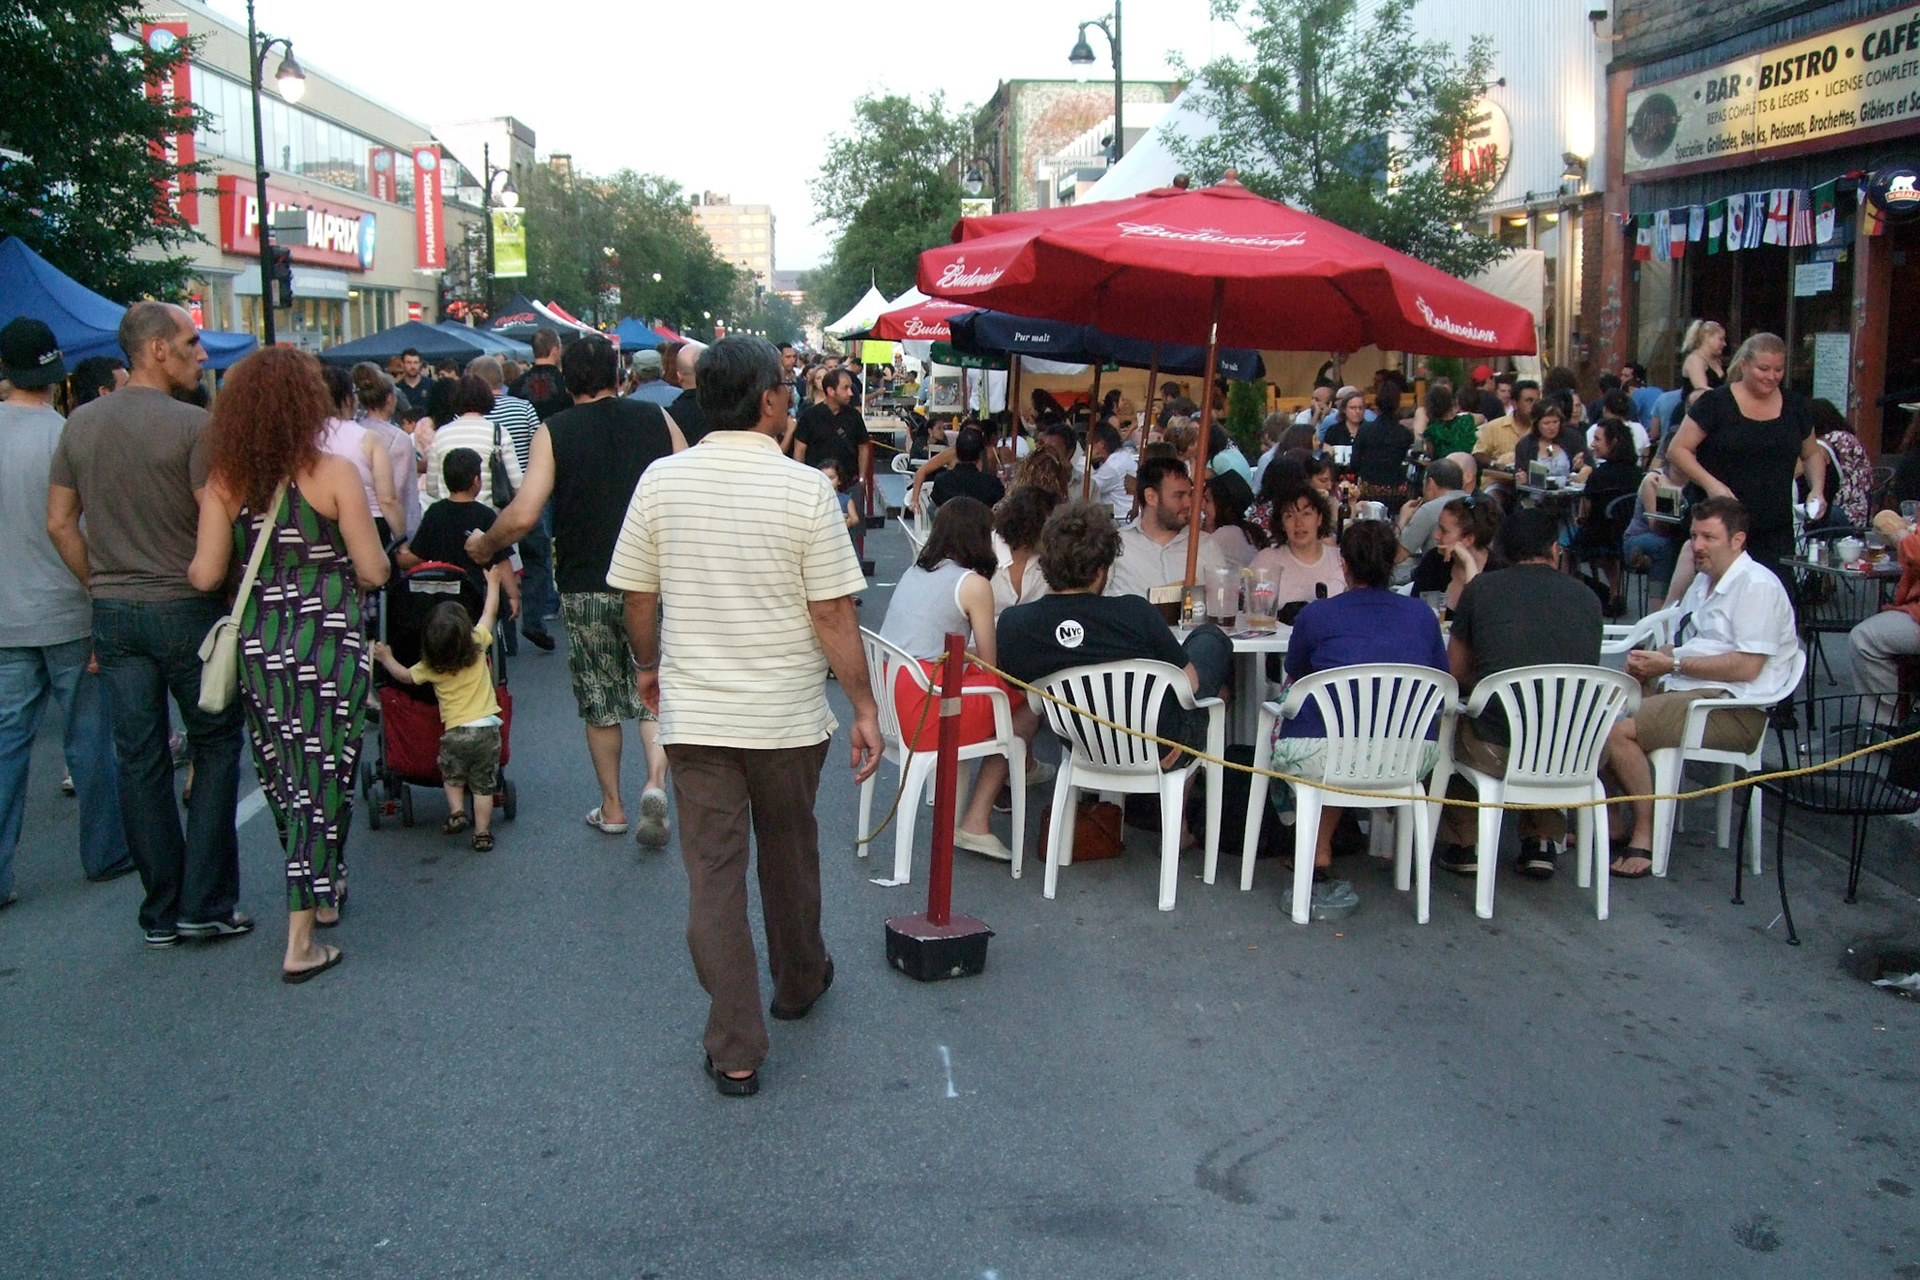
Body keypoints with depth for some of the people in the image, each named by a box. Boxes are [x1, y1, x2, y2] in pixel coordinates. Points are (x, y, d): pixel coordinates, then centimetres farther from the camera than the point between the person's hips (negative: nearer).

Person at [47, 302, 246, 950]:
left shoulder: (80, 424, 6)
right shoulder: (193, 424, -13)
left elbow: (60, 522, 8)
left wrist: (101, 586, 16)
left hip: (113, 612, 5)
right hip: (187, 607, -5)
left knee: (139, 760, 9)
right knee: (215, 746, 8)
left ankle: (161, 912, 17)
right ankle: (205, 904, 7)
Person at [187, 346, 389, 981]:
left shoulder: (224, 482, 0)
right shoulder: (333, 473, -9)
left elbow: (205, 575, -2)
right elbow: (373, 571, -9)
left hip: (257, 646, 4)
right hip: (329, 645, -4)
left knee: (283, 778, 19)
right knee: (322, 782, 2)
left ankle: (322, 888, 39)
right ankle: (301, 942, 3)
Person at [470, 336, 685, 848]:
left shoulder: (553, 432, -4)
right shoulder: (656, 419, 1)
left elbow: (522, 515, -12)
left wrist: (484, 546, 6)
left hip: (586, 586, -1)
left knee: (600, 700, 12)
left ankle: (612, 807, 22)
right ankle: (656, 780, -14)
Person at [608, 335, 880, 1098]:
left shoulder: (661, 480, -4)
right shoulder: (804, 490, -13)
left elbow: (637, 598, 3)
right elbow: (832, 614, -13)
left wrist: (650, 667, 21)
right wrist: (864, 706, -4)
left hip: (693, 714, 1)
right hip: (788, 715, -1)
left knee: (712, 872, 6)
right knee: (789, 856, 21)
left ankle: (735, 1051, 9)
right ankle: (799, 982, 43)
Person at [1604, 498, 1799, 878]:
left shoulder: (1757, 586, -9)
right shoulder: (1704, 581, 21)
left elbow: (1747, 667, -18)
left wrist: (1672, 664, -15)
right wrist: (1650, 662, 1)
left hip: (1734, 707, -9)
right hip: (1686, 690, 9)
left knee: (1618, 730, -27)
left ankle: (1645, 837, -14)